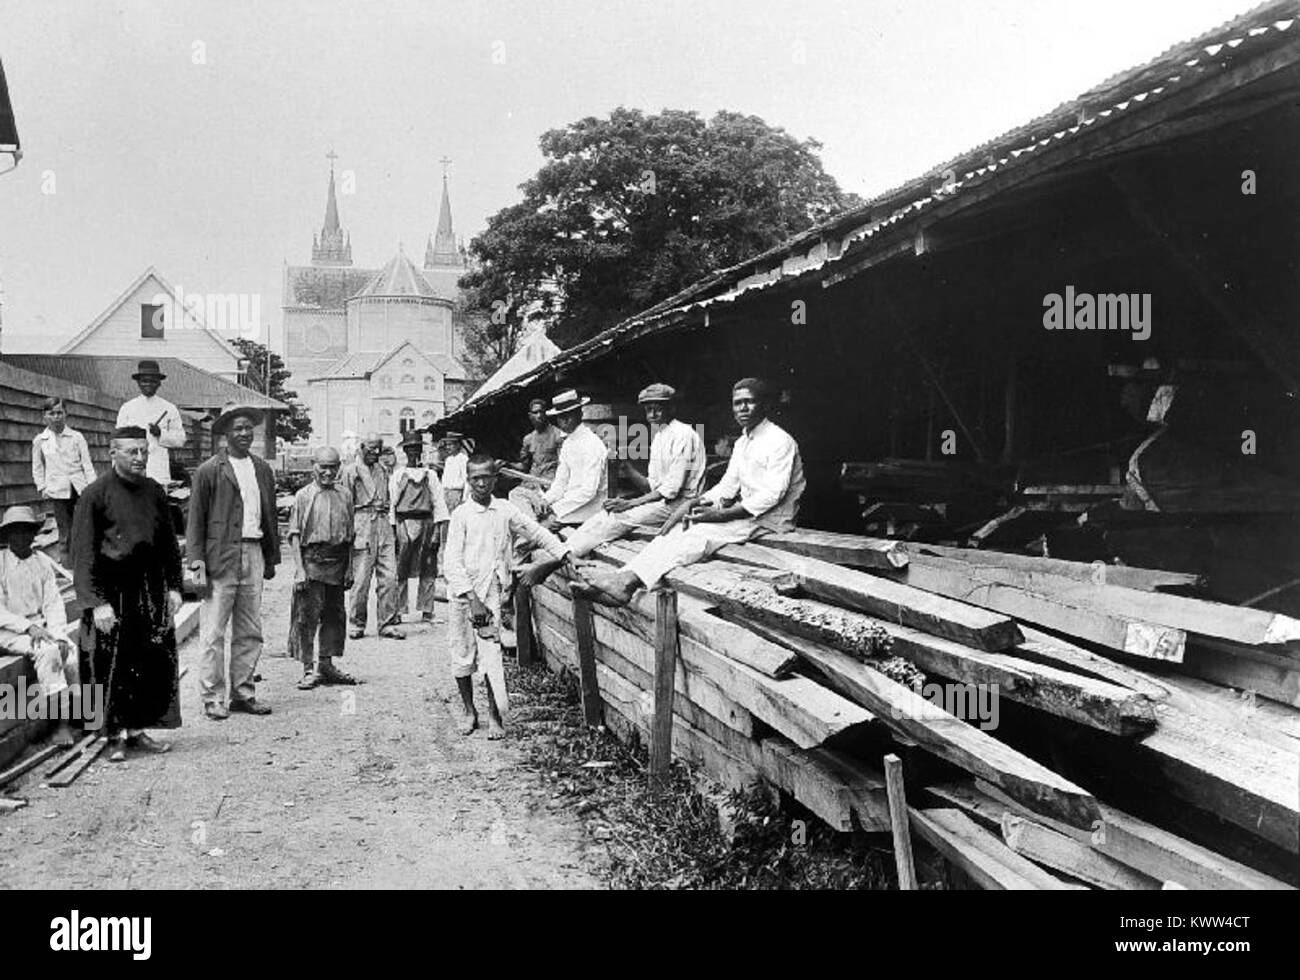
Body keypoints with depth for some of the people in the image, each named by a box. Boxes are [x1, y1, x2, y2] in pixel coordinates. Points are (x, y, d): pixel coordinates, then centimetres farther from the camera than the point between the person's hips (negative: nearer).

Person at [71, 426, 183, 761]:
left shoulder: (154, 492, 8)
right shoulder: (95, 495, -8)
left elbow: (169, 543, 15)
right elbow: (84, 553, -10)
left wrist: (174, 586, 8)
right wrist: (97, 602, -16)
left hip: (150, 590, 5)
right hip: (111, 593, -5)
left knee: (153, 664, 6)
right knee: (111, 667, 1)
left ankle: (137, 728, 19)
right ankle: (116, 736, 13)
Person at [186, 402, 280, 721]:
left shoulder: (262, 470, 13)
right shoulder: (208, 471, -2)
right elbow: (195, 519, -2)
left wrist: (272, 557, 15)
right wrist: (196, 558, -10)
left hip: (253, 554, 5)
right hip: (221, 556, -5)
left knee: (250, 632, 9)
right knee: (214, 633, -2)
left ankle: (243, 694, 19)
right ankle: (212, 698, 5)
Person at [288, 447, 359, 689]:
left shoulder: (345, 495, 9)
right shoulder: (303, 496, -1)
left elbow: (350, 535, 12)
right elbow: (295, 535, -3)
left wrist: (350, 567, 7)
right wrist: (299, 569, -10)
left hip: (338, 562, 4)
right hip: (312, 560, -4)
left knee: (335, 614, 9)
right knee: (307, 616, -4)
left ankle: (326, 664, 21)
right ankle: (309, 668, 4)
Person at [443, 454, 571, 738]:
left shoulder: (505, 510, 4)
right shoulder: (461, 515, -4)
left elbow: (538, 534, 14)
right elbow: (452, 562, -9)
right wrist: (472, 598, -17)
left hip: (490, 593, 1)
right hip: (462, 593, 0)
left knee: (490, 656, -8)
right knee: (461, 657, 7)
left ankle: (494, 715, 5)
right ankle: (469, 711, 25)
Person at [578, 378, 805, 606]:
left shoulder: (780, 441, -11)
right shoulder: (741, 443, 18)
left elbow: (772, 494, -20)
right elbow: (728, 485, 17)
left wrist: (722, 514, -24)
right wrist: (703, 503, -5)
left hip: (772, 518, -8)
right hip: (746, 510, 8)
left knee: (701, 533, -29)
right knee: (682, 529, -14)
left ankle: (630, 581, -45)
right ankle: (626, 577, -32)